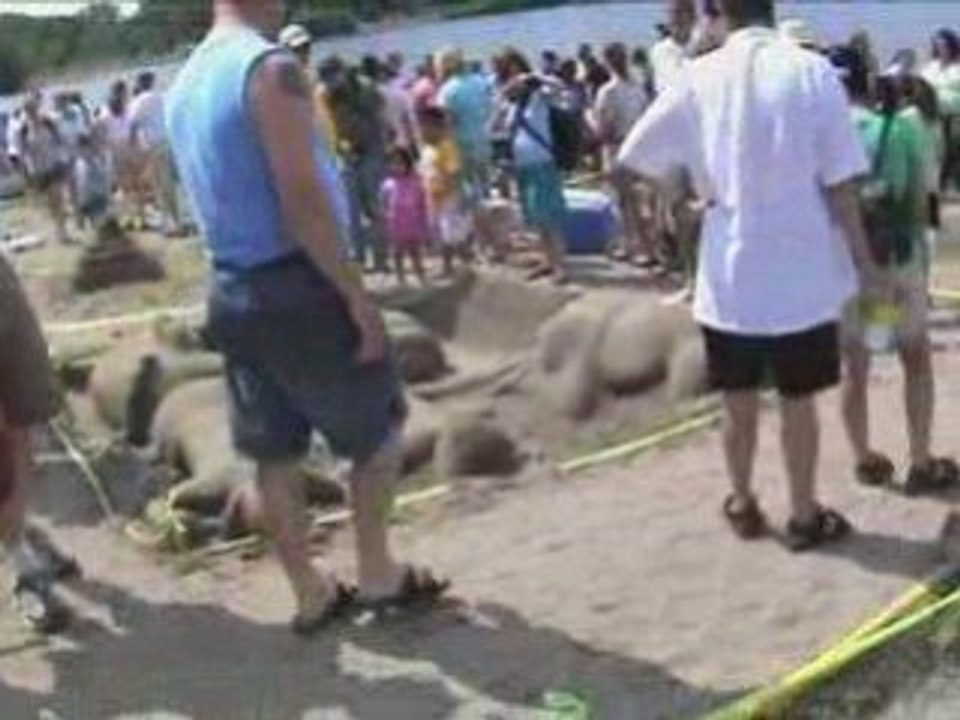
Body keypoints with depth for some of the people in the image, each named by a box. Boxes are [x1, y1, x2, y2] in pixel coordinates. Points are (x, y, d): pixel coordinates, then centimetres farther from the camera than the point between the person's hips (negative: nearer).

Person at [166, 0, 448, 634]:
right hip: (298, 285, -8)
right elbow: (302, 200, -21)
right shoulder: (270, 68, -15)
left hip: (233, 291, 8)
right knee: (378, 428, 10)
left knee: (274, 452, 13)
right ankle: (378, 576, 19)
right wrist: (356, 294, -17)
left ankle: (311, 593, 23)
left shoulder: (185, 85, 12)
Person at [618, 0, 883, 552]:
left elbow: (635, 157, 0)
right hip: (801, 272, -1)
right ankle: (805, 515, 24)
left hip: (730, 273, 2)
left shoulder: (701, 77, -5)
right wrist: (864, 262, 1)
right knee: (798, 401, 12)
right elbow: (840, 184, -10)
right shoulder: (812, 71, -10)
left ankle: (743, 505, 32)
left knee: (740, 401, 17)